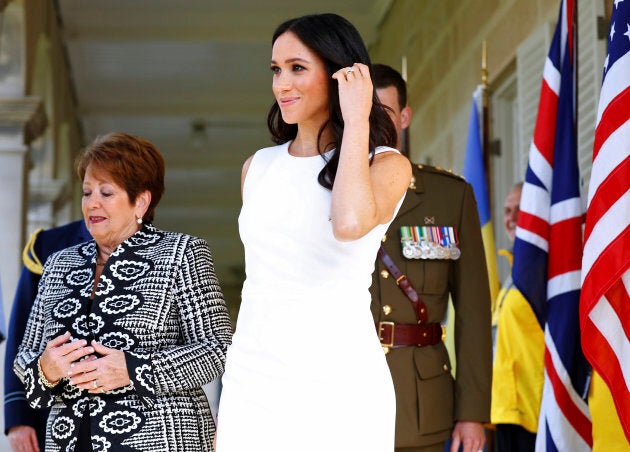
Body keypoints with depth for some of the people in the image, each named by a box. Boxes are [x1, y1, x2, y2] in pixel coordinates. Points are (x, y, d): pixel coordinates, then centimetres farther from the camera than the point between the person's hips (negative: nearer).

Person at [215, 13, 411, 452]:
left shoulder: (386, 165, -2)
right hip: (252, 384, 4)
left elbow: (350, 224, -25)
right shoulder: (258, 167, 12)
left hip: (339, 387, -4)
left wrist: (356, 121, -14)